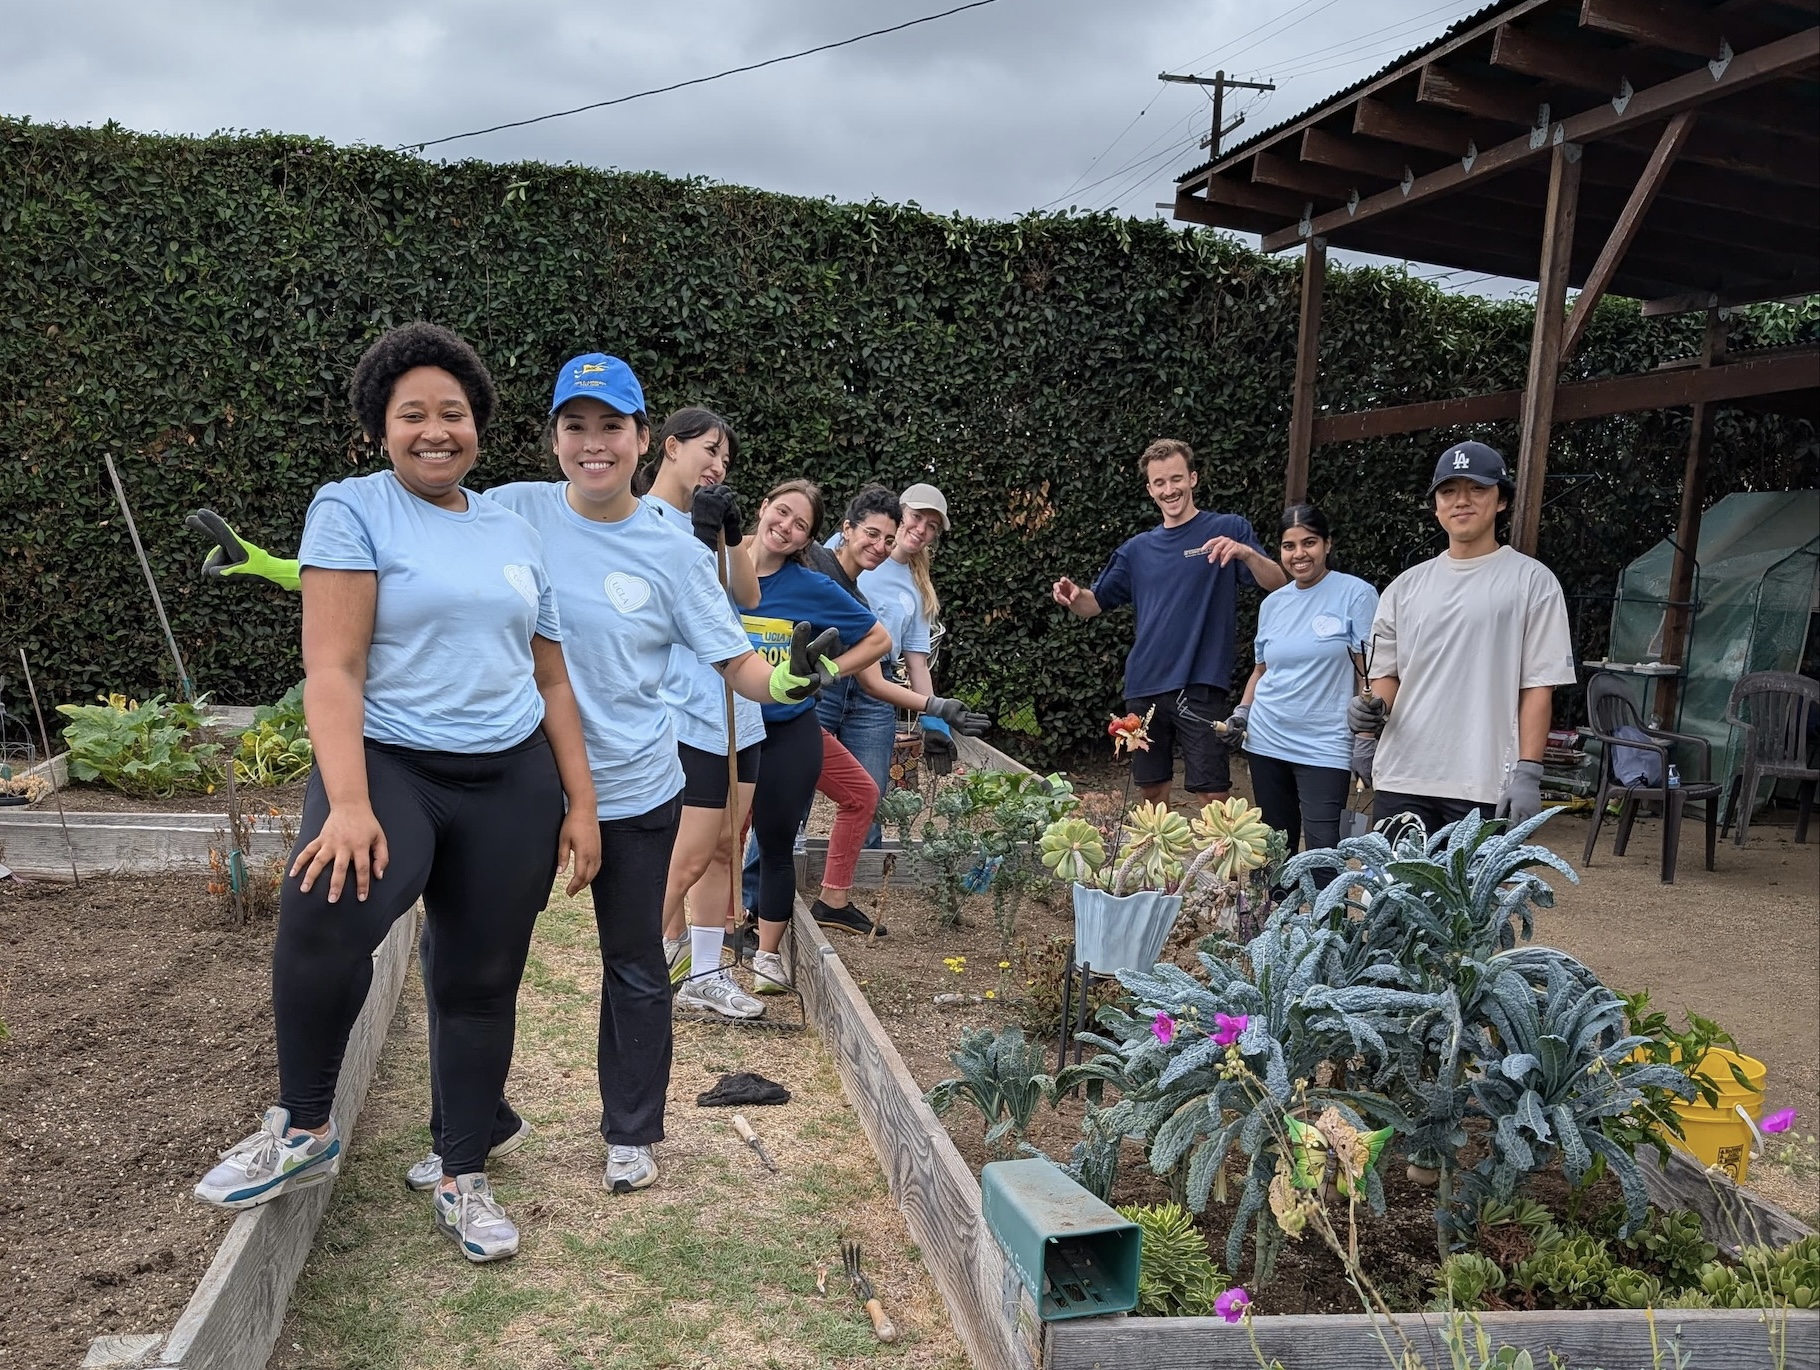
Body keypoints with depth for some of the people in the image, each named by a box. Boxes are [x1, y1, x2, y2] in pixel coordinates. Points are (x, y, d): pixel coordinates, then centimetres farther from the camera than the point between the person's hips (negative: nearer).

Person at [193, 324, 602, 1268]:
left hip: (512, 782, 4)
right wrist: (348, 803, -24)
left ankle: (464, 1181, 25)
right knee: (324, 909, -32)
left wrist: (580, 805, 8)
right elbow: (332, 668, -12)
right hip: (390, 764, -4)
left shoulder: (515, 534, 13)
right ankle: (302, 1130, -9)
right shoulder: (352, 510, -2)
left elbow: (551, 681, 14)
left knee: (480, 983, 8)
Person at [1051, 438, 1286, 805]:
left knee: (1213, 795, -6)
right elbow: (1096, 603, 17)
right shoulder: (1138, 549, 13)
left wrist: (1246, 552, -30)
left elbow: (1278, 585, -10)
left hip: (1200, 687, -5)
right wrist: (1073, 597, -7)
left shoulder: (1228, 530, 1)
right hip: (1144, 687, 5)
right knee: (1152, 792, 13)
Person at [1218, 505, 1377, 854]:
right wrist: (1242, 713, 7)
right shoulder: (1272, 603, 11)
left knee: (1324, 852, -13)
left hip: (1325, 745, -5)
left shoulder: (1356, 594, -4)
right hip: (1266, 742, 5)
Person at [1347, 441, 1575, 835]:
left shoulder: (1532, 581, 1)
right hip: (1401, 779, 4)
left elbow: (1539, 686, -3)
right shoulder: (1407, 585, 14)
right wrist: (1372, 710, -4)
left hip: (1486, 786, -4)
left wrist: (1528, 771, -11)